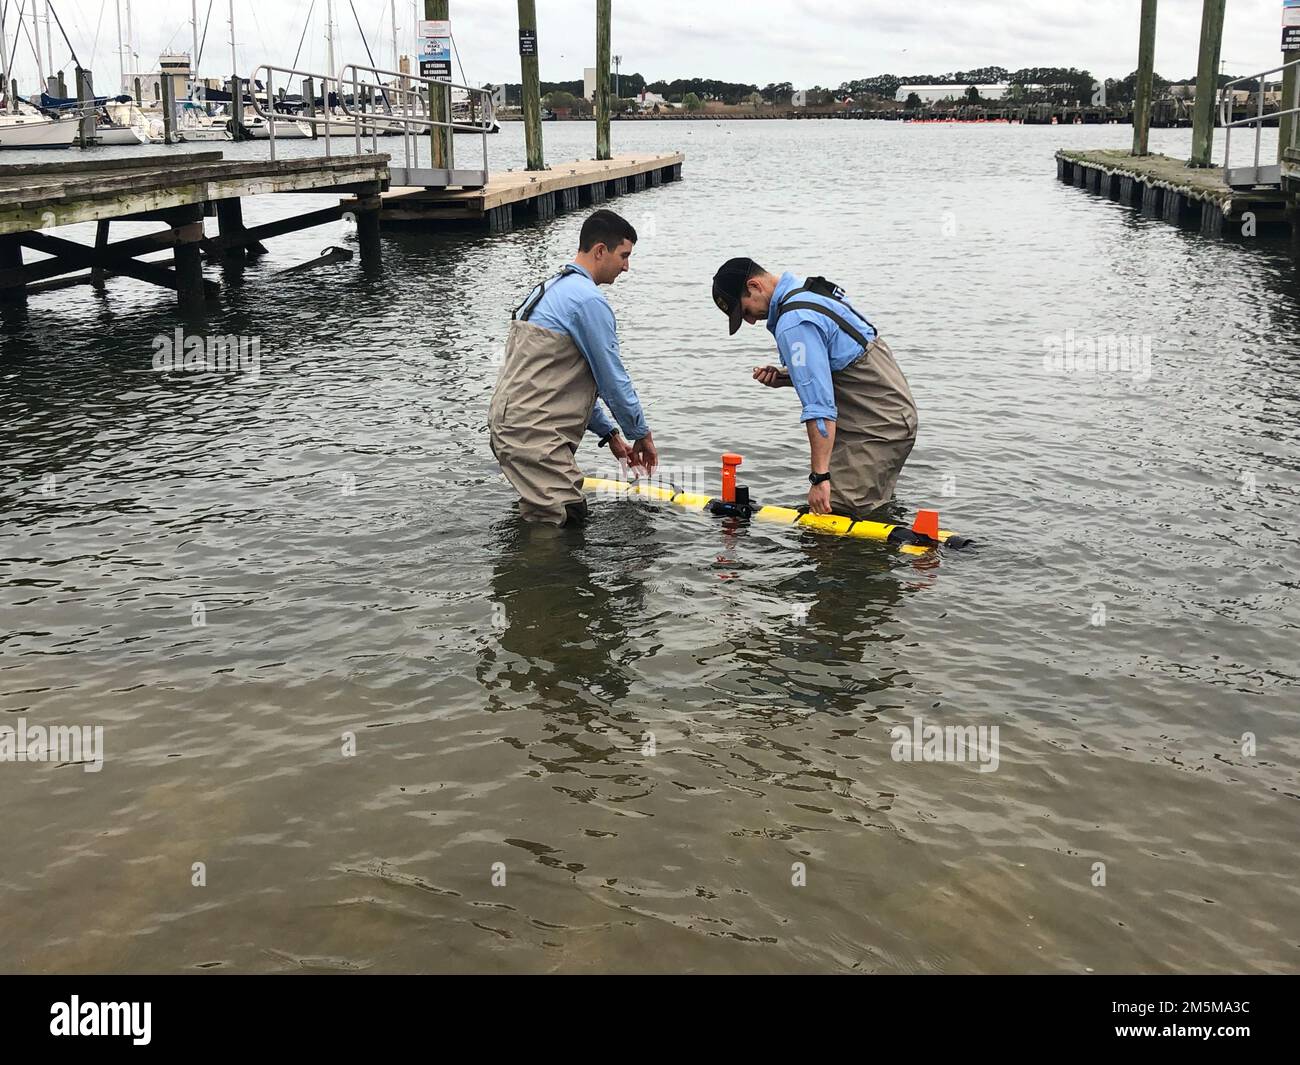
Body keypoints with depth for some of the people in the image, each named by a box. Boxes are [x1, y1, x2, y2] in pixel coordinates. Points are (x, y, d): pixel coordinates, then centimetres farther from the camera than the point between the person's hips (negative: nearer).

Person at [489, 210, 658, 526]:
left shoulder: (553, 288, 21)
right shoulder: (588, 299, -12)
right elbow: (613, 380, -8)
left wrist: (610, 434, 26)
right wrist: (641, 435, 7)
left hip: (512, 426, 10)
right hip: (534, 437, -10)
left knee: (575, 514, 11)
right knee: (558, 524, -11)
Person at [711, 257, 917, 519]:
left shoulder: (793, 324, -20)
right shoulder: (808, 289, 12)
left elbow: (820, 407, -26)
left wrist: (820, 476, -25)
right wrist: (784, 377, 6)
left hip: (876, 428, -11)